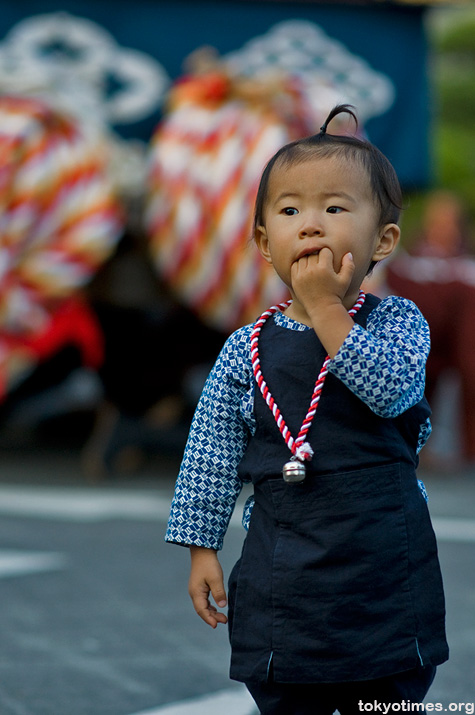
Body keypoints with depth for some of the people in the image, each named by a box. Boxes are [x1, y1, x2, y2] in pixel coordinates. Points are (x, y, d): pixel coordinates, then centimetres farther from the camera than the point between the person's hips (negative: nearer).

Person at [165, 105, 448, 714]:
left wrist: (325, 307, -18)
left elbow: (388, 387, -22)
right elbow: (211, 457, 8)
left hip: (386, 574, -1)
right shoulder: (247, 350, 3)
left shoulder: (397, 321, -1)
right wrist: (201, 548, 4)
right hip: (282, 587, 1)